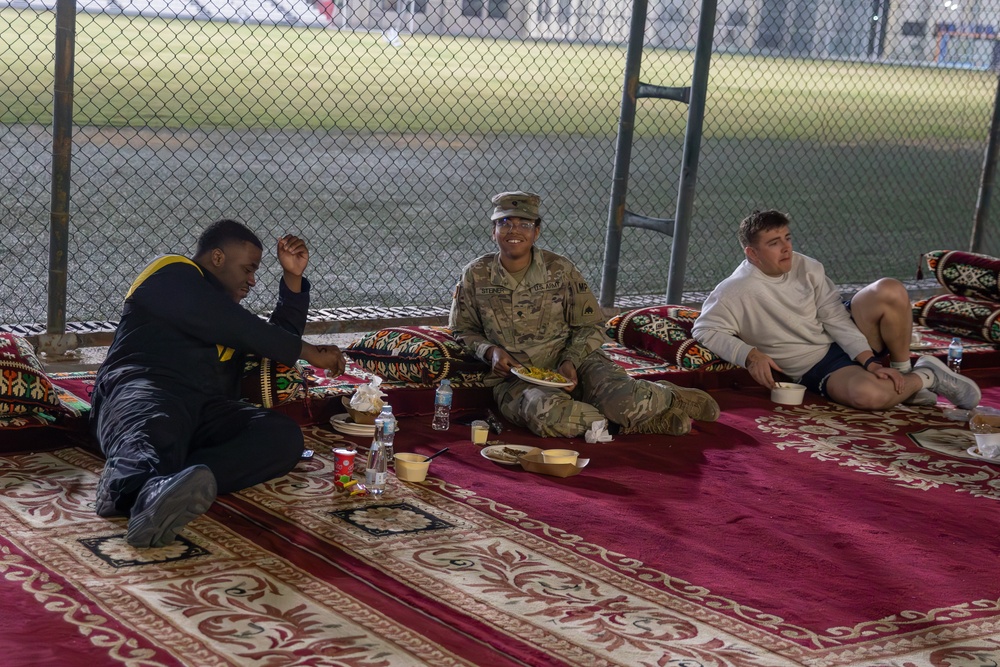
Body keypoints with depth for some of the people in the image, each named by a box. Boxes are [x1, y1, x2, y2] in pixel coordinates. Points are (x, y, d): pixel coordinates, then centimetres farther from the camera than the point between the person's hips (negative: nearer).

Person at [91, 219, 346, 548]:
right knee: (157, 430, -42)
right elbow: (239, 330, -4)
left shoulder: (224, 308, 34)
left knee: (284, 434, -24)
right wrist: (309, 352, 2)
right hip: (143, 388, -6)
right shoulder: (173, 276, 7)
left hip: (206, 408, 6)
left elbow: (280, 347, 35)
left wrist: (293, 277, 28)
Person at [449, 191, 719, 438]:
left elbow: (592, 326, 7)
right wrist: (491, 351, -9)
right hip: (515, 378, 0)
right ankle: (646, 421, -19)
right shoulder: (475, 275, 1)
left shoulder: (559, 269, 1)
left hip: (573, 362, 1)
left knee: (627, 402, -31)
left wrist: (570, 361, -12)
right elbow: (463, 330, 12)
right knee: (547, 414, -39)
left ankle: (668, 399, 8)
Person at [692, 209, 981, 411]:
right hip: (816, 369, -5)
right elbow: (704, 330, -17)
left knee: (889, 291, -23)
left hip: (848, 340, 5)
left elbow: (835, 317, -6)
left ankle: (903, 371, -3)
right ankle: (925, 377, -4)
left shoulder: (806, 267, -4)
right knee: (868, 394, -38)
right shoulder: (735, 292, -16)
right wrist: (750, 354, -29)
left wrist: (869, 361, -16)